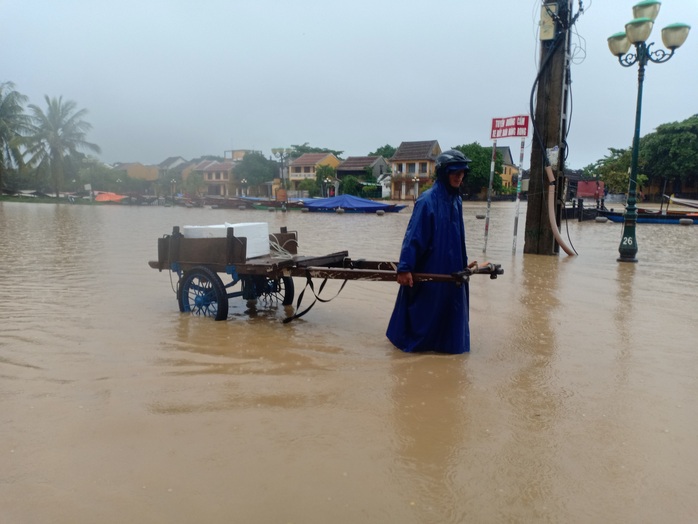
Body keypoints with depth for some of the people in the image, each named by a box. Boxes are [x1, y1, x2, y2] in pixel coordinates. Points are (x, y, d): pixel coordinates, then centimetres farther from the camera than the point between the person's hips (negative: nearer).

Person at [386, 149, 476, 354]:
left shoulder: (456, 200, 7)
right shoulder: (427, 200, -16)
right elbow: (413, 235, -19)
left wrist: (463, 262, 16)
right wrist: (404, 268, -22)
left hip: (451, 267, 7)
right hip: (427, 268, -7)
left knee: (450, 307, 14)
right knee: (423, 308, 4)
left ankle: (447, 341, 28)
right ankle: (410, 340, 23)